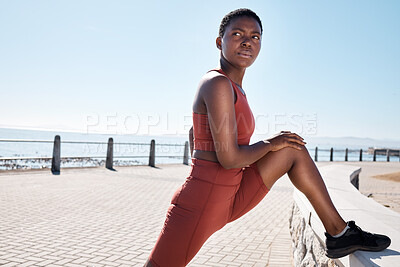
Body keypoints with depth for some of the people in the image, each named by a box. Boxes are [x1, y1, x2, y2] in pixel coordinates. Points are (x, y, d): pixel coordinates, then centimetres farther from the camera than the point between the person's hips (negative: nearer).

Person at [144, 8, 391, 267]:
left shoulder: (234, 89, 12)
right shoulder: (218, 84, -17)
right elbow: (229, 158, -22)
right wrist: (269, 144, -6)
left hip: (228, 200, 9)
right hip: (199, 206, -9)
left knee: (294, 151, 9)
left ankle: (340, 233, 13)